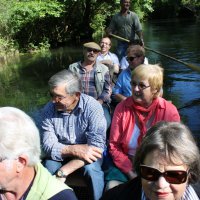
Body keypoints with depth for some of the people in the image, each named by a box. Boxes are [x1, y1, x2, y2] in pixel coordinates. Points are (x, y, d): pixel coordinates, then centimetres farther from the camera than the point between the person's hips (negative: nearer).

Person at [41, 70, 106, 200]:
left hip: (87, 151, -2)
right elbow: (48, 145, -16)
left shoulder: (92, 107, -23)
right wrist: (74, 150, -35)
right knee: (49, 168, -26)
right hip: (62, 153, 2)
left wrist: (63, 172, -34)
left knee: (91, 169, -31)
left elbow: (97, 146, -29)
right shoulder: (49, 110, -12)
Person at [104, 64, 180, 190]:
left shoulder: (170, 112, -6)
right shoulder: (122, 108, -3)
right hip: (125, 165, 1)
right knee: (112, 188, -22)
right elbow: (114, 145, -2)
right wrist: (131, 173, -13)